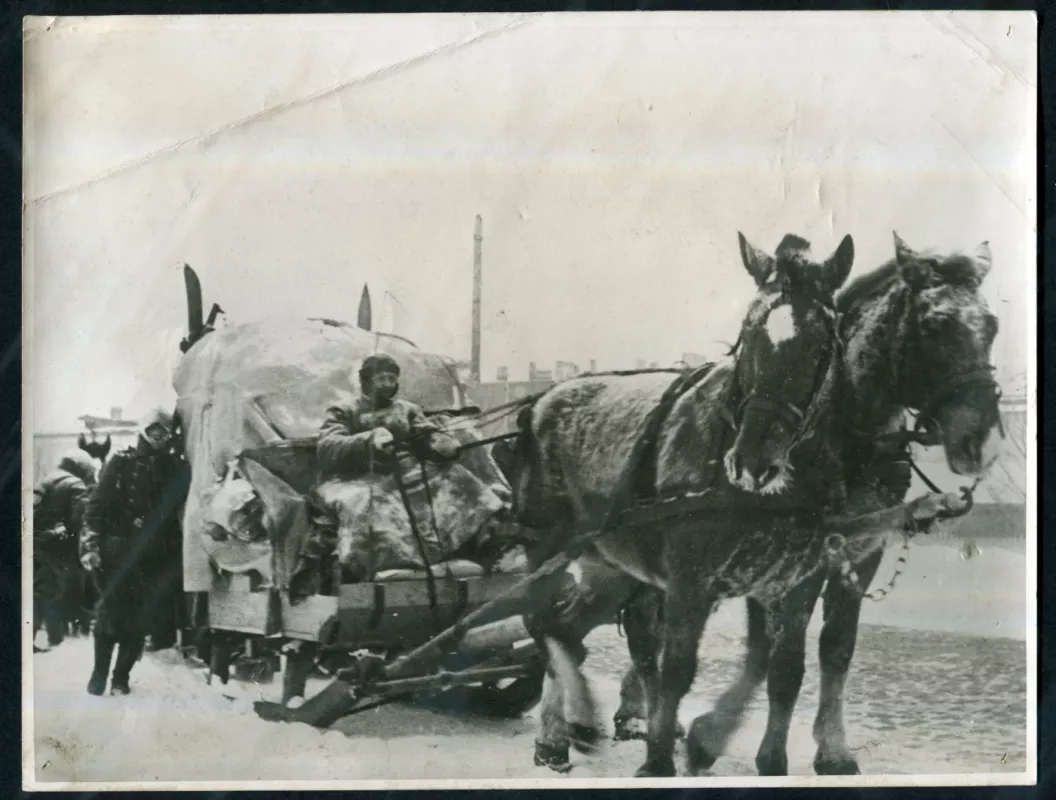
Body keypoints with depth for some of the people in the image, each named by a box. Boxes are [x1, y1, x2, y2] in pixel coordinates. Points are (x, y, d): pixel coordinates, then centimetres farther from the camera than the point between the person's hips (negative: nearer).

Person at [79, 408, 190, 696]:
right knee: (111, 613, -4)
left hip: (157, 556, 2)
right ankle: (99, 675, 8)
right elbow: (98, 505, -2)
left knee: (140, 617, 1)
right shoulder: (121, 462, 3)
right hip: (119, 550, -2)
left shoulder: (177, 469, 10)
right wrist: (90, 543, -10)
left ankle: (121, 677, 11)